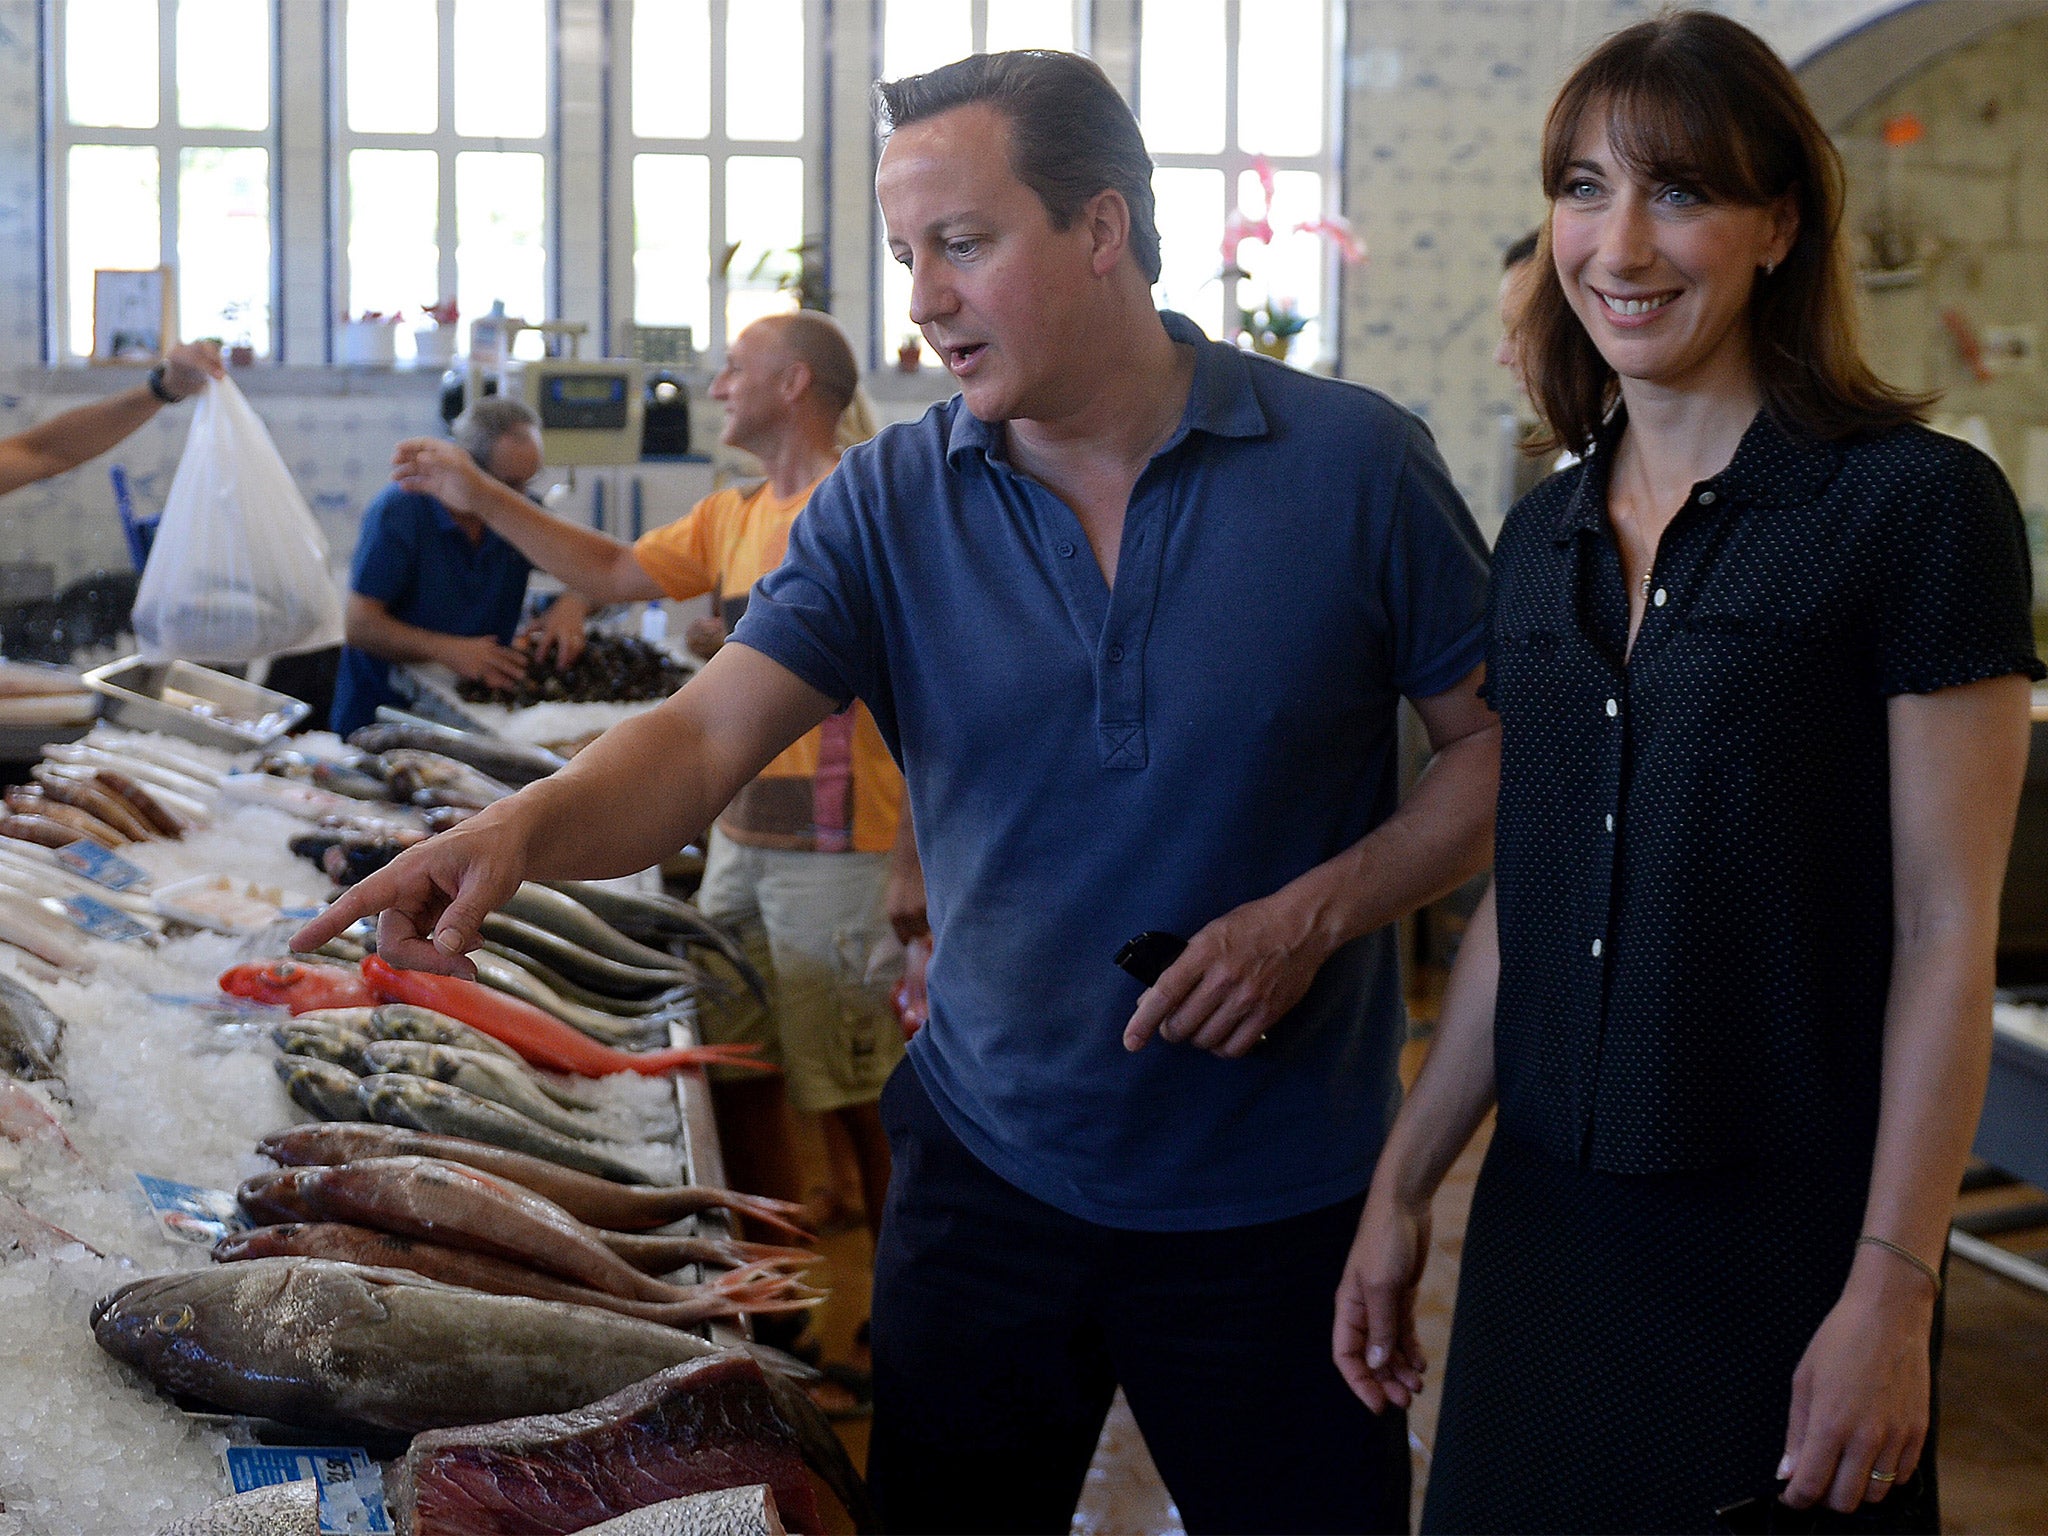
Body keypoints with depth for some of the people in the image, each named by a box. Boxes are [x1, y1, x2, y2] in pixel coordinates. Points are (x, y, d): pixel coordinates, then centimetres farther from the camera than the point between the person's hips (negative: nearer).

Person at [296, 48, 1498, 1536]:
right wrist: (526, 824, -34)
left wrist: (1310, 915, -17)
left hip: (1281, 1198, -1)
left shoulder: (1351, 462, -9)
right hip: (988, 1169, 2)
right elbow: (705, 738, -14)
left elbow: (1506, 743, -3)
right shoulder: (888, 504, -3)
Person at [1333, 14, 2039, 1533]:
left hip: (1788, 1258, -5)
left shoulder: (1919, 506, -9)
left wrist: (1892, 1292, -14)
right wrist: (1403, 1188, 11)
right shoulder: (1545, 539, 8)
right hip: (1546, 1226, 5)